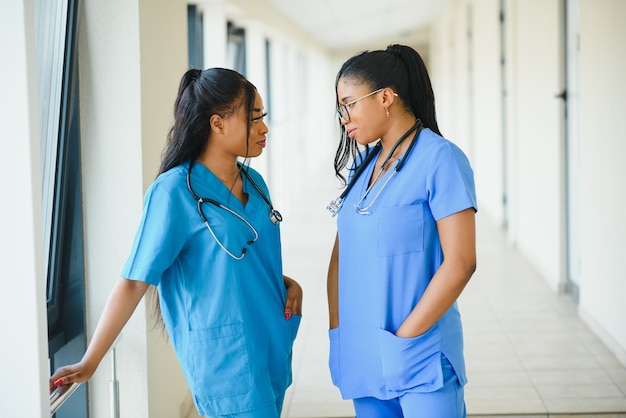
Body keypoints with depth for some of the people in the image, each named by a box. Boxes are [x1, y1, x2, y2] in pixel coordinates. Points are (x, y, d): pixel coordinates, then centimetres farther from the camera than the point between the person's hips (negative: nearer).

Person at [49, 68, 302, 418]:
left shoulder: (254, 183, 8)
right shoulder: (175, 191, -14)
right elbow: (134, 282, -14)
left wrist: (287, 283, 1)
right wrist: (89, 363, -14)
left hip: (273, 347, 7)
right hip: (225, 361, -7)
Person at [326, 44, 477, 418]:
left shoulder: (440, 159, -11)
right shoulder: (364, 163, 9)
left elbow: (460, 264, -16)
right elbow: (342, 253, 11)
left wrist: (404, 338, -15)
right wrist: (338, 331, 1)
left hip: (421, 358, -6)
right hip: (362, 356, 6)